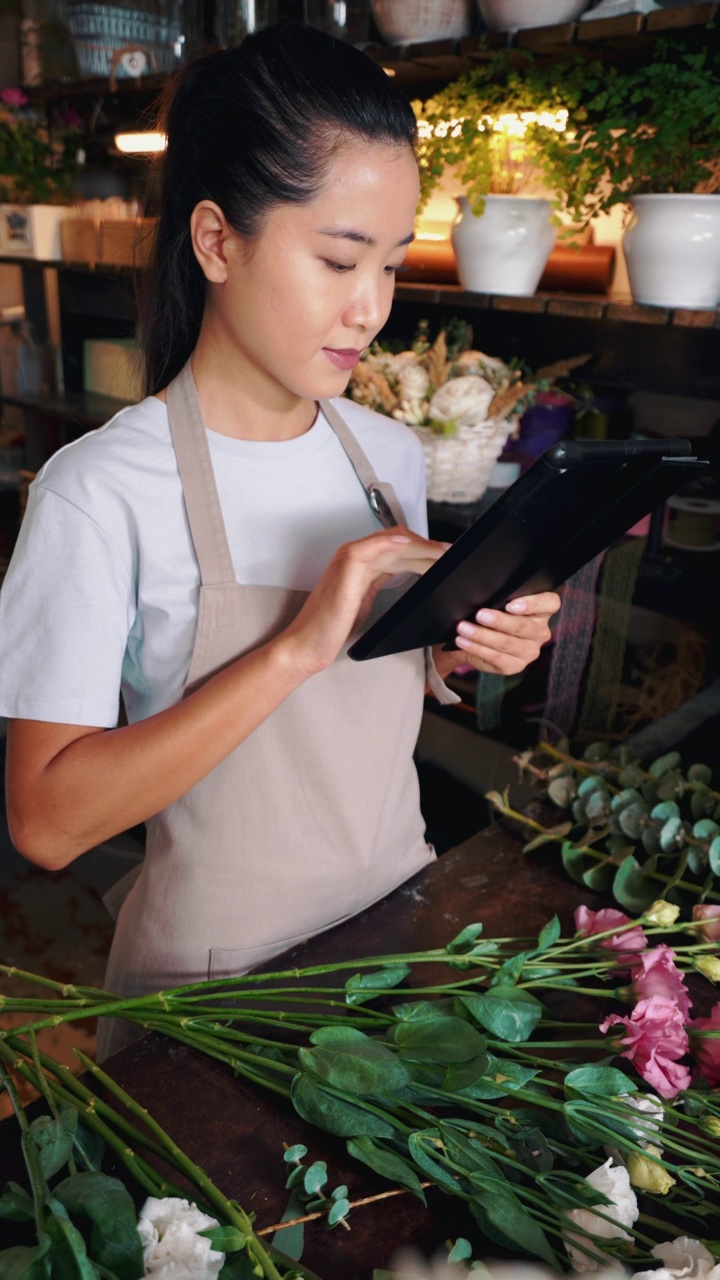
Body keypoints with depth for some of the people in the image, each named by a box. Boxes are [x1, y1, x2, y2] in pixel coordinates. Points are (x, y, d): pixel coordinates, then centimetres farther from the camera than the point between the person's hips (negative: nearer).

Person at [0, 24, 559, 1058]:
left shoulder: (391, 457, -2)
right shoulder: (103, 490, -21)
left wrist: (466, 651, -12)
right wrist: (297, 648, -33)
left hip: (400, 918, 6)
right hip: (221, 974, -5)